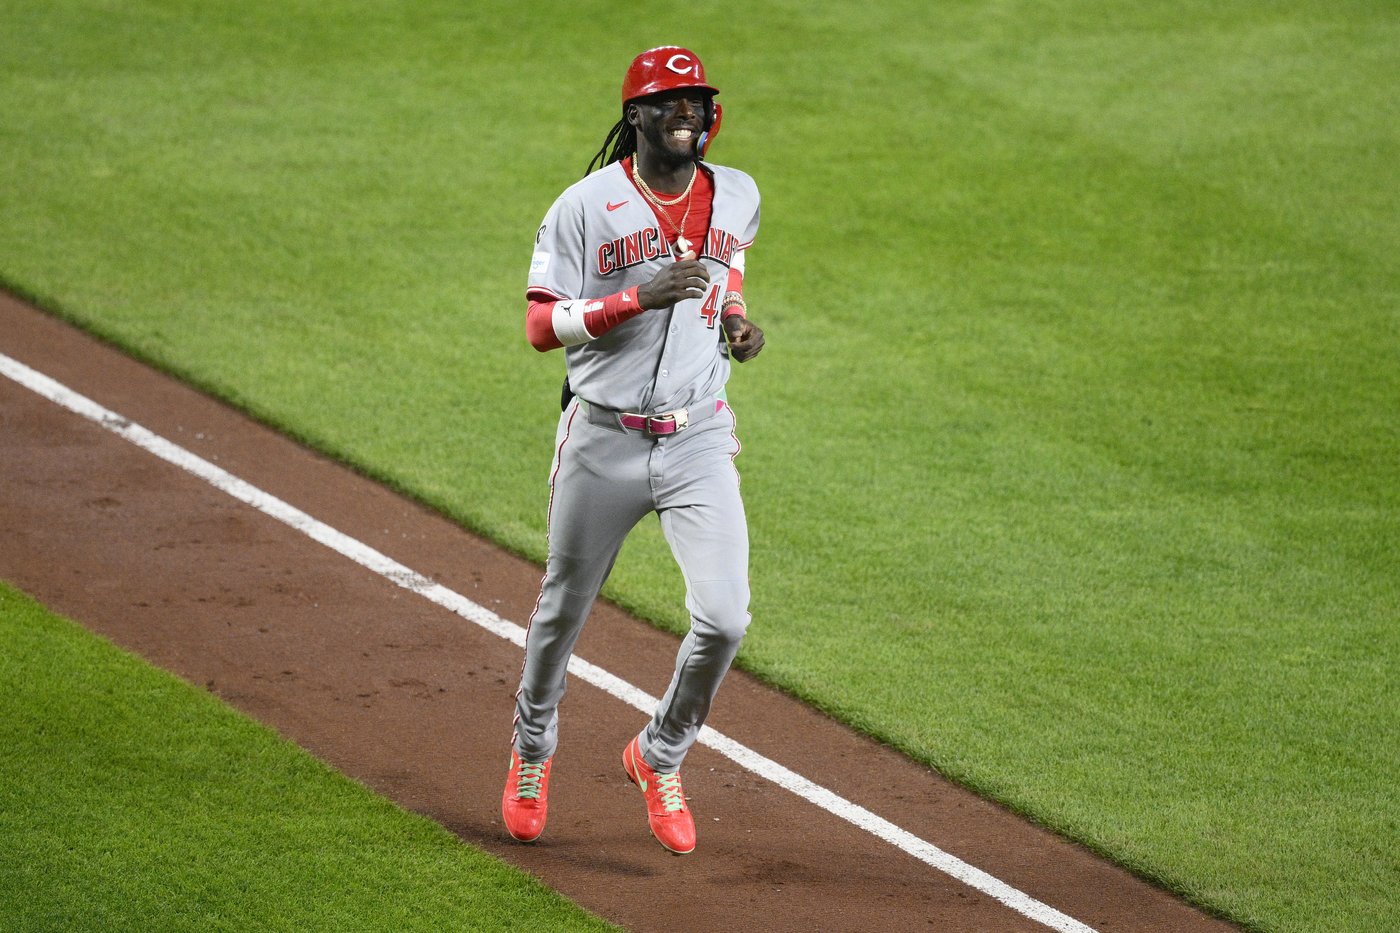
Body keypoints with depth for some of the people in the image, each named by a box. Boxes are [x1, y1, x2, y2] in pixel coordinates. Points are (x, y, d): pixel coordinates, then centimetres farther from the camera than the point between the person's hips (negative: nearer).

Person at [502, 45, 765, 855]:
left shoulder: (737, 197, 4)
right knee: (563, 613, 13)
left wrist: (737, 318, 5)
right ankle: (532, 754, 40)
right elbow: (542, 327, -11)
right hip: (604, 444, -2)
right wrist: (638, 297, -24)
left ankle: (660, 758, 14)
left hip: (700, 443, 2)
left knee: (724, 618, -11)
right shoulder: (588, 205, -9)